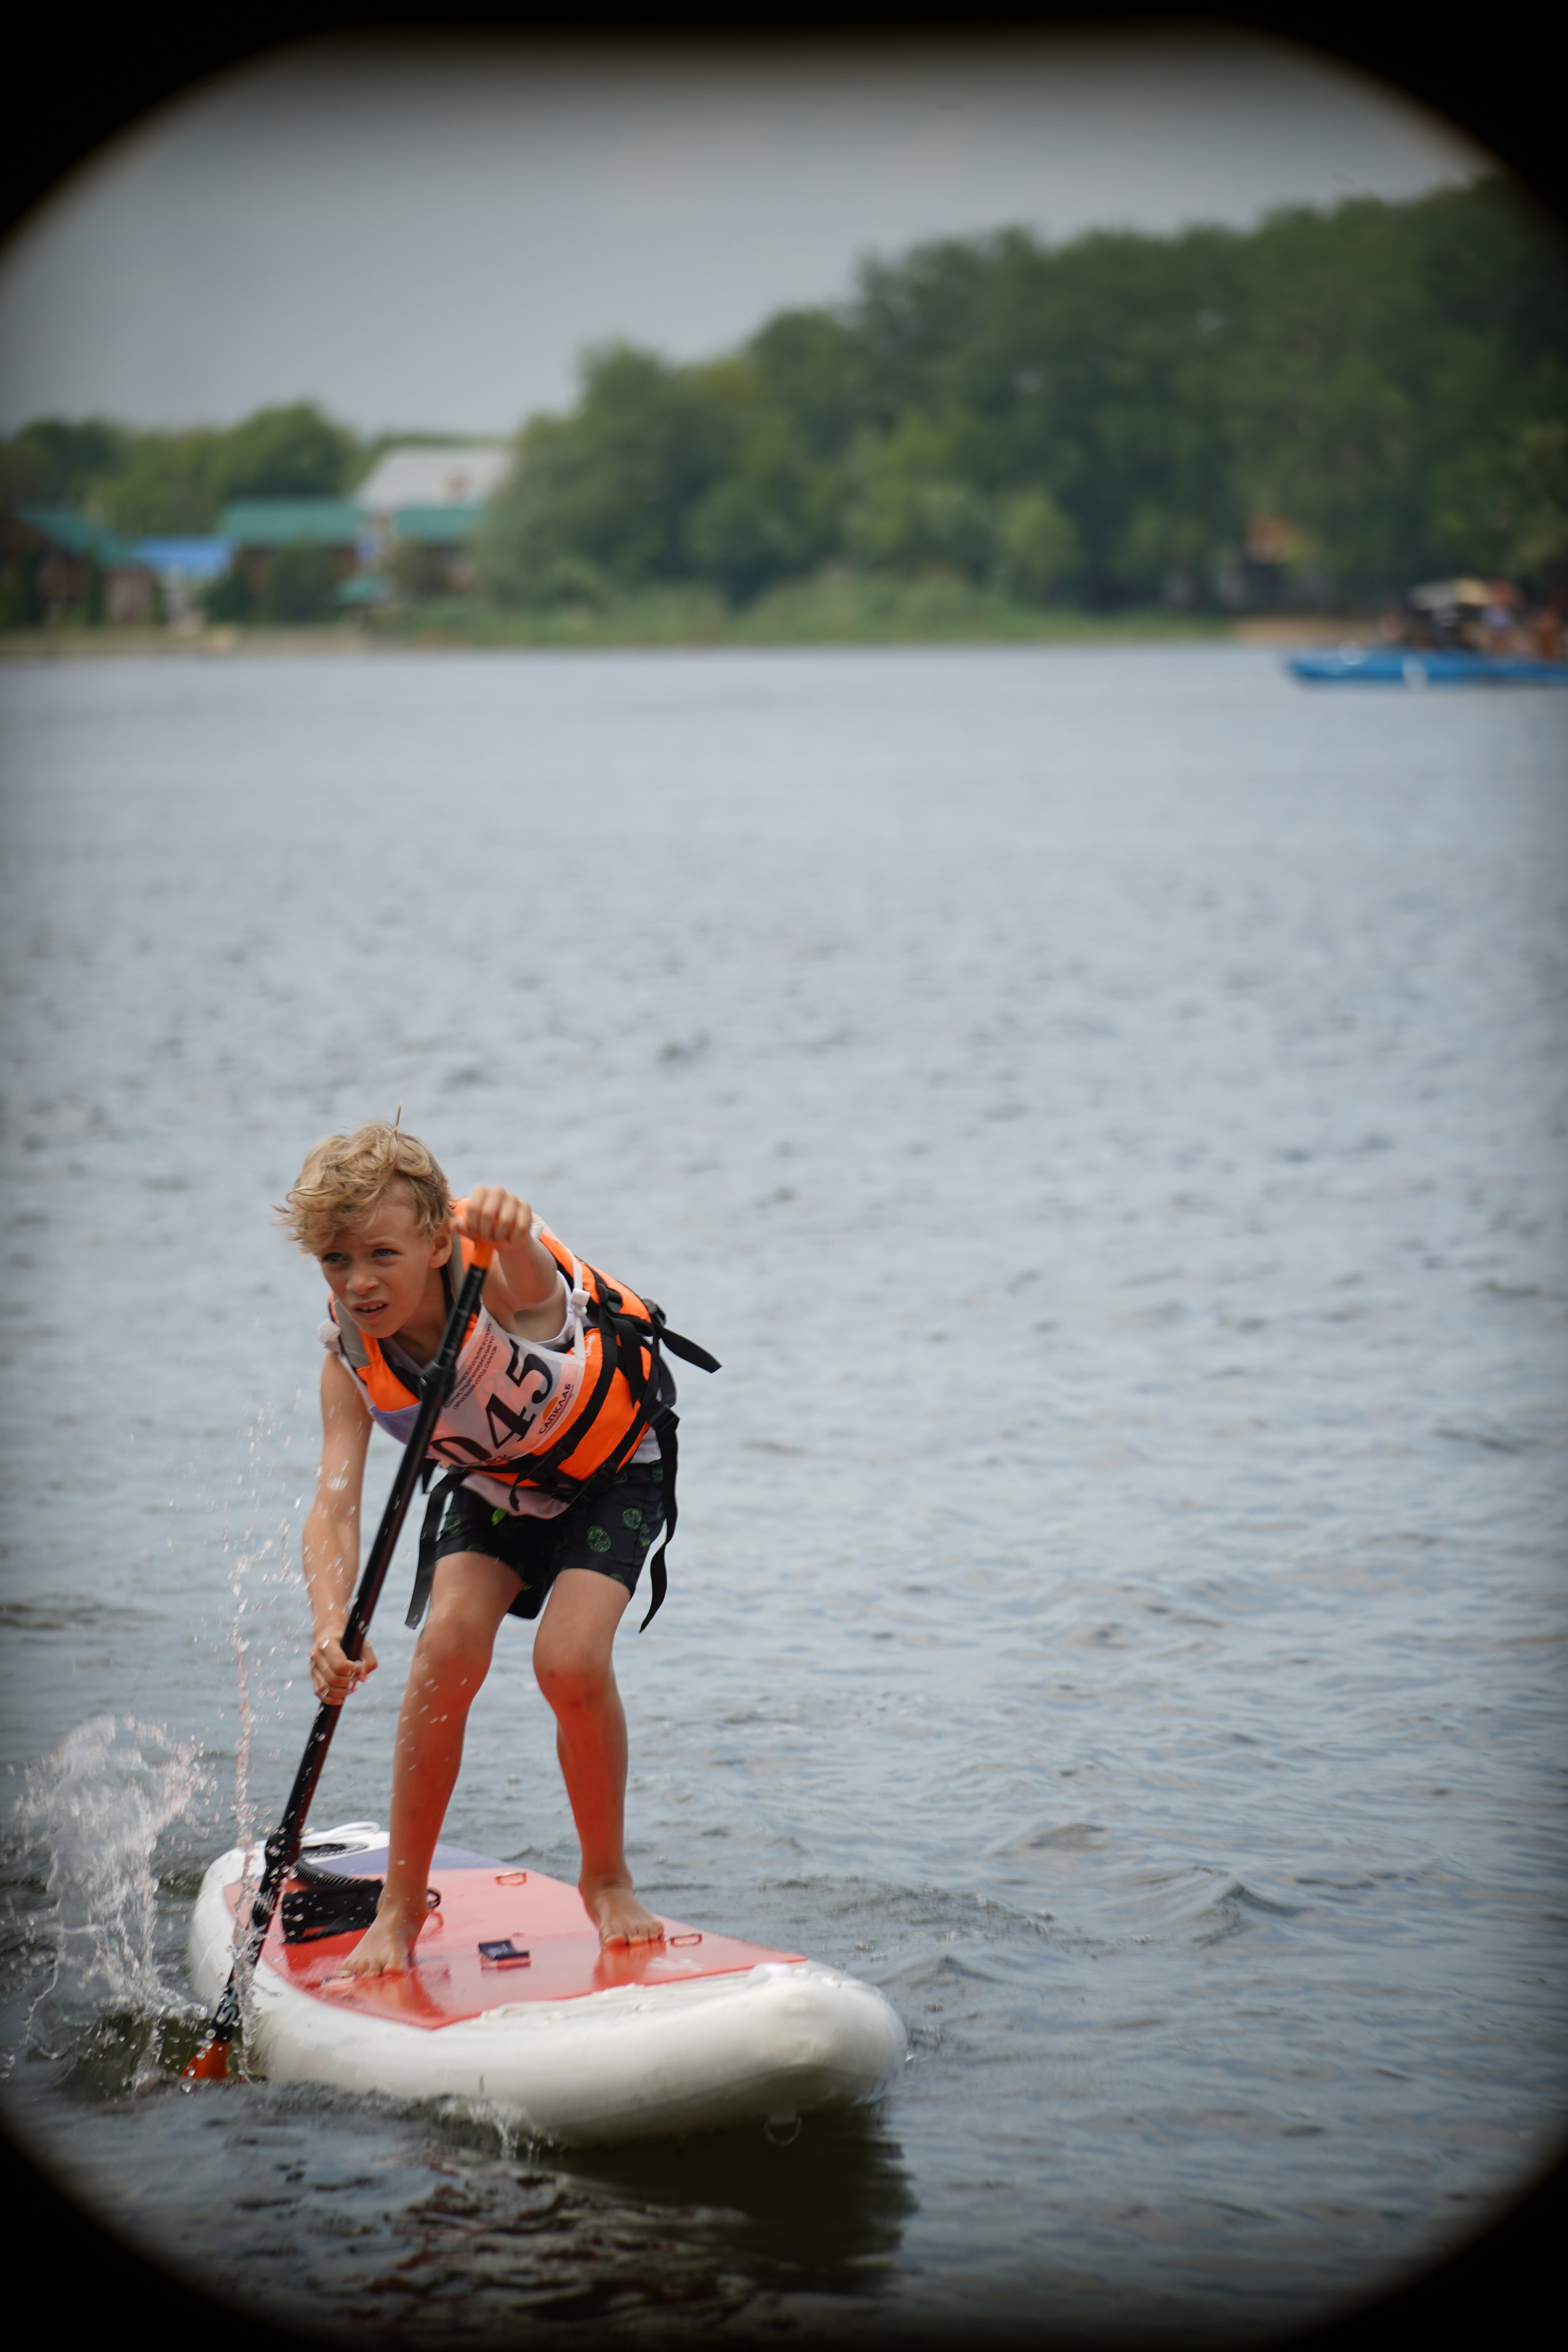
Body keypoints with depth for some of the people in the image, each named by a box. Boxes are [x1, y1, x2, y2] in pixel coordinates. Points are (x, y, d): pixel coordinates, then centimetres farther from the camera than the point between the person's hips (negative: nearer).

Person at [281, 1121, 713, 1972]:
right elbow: (334, 1502, -33)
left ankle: (607, 1879, 5)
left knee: (571, 1663, -22)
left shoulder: (501, 1285, -36)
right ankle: (401, 1903, -4)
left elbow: (532, 1283, -63)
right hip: (490, 1481, 4)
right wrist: (330, 1623, -52)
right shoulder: (352, 1358, -23)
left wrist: (510, 1230, -89)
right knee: (449, 1647, -20)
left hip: (613, 1468, -4)